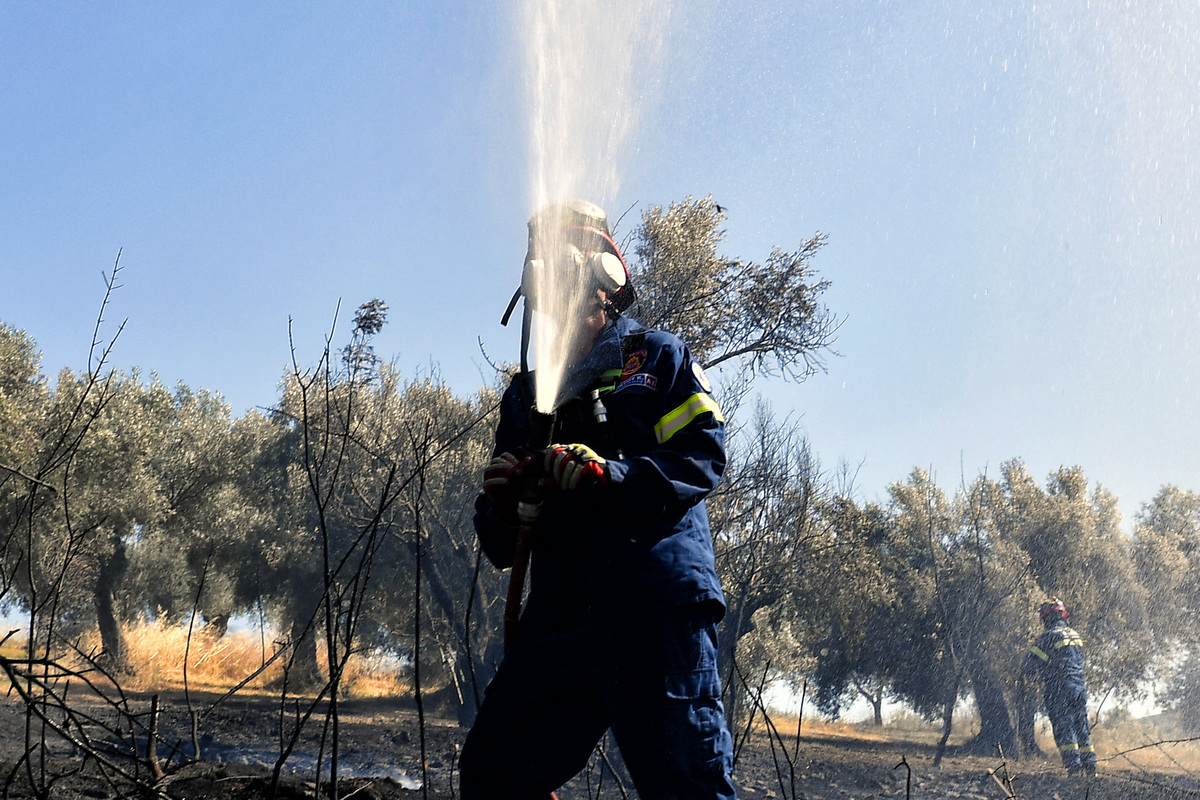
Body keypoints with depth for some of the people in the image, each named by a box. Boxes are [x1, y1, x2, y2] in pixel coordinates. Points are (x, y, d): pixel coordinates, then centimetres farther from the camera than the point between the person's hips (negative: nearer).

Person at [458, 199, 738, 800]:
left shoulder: (655, 357, 11)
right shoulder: (526, 394, 23)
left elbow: (705, 456, -5)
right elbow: (501, 548, 22)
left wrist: (608, 475, -20)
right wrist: (502, 502, -2)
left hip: (657, 604, -5)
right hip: (558, 614, 5)